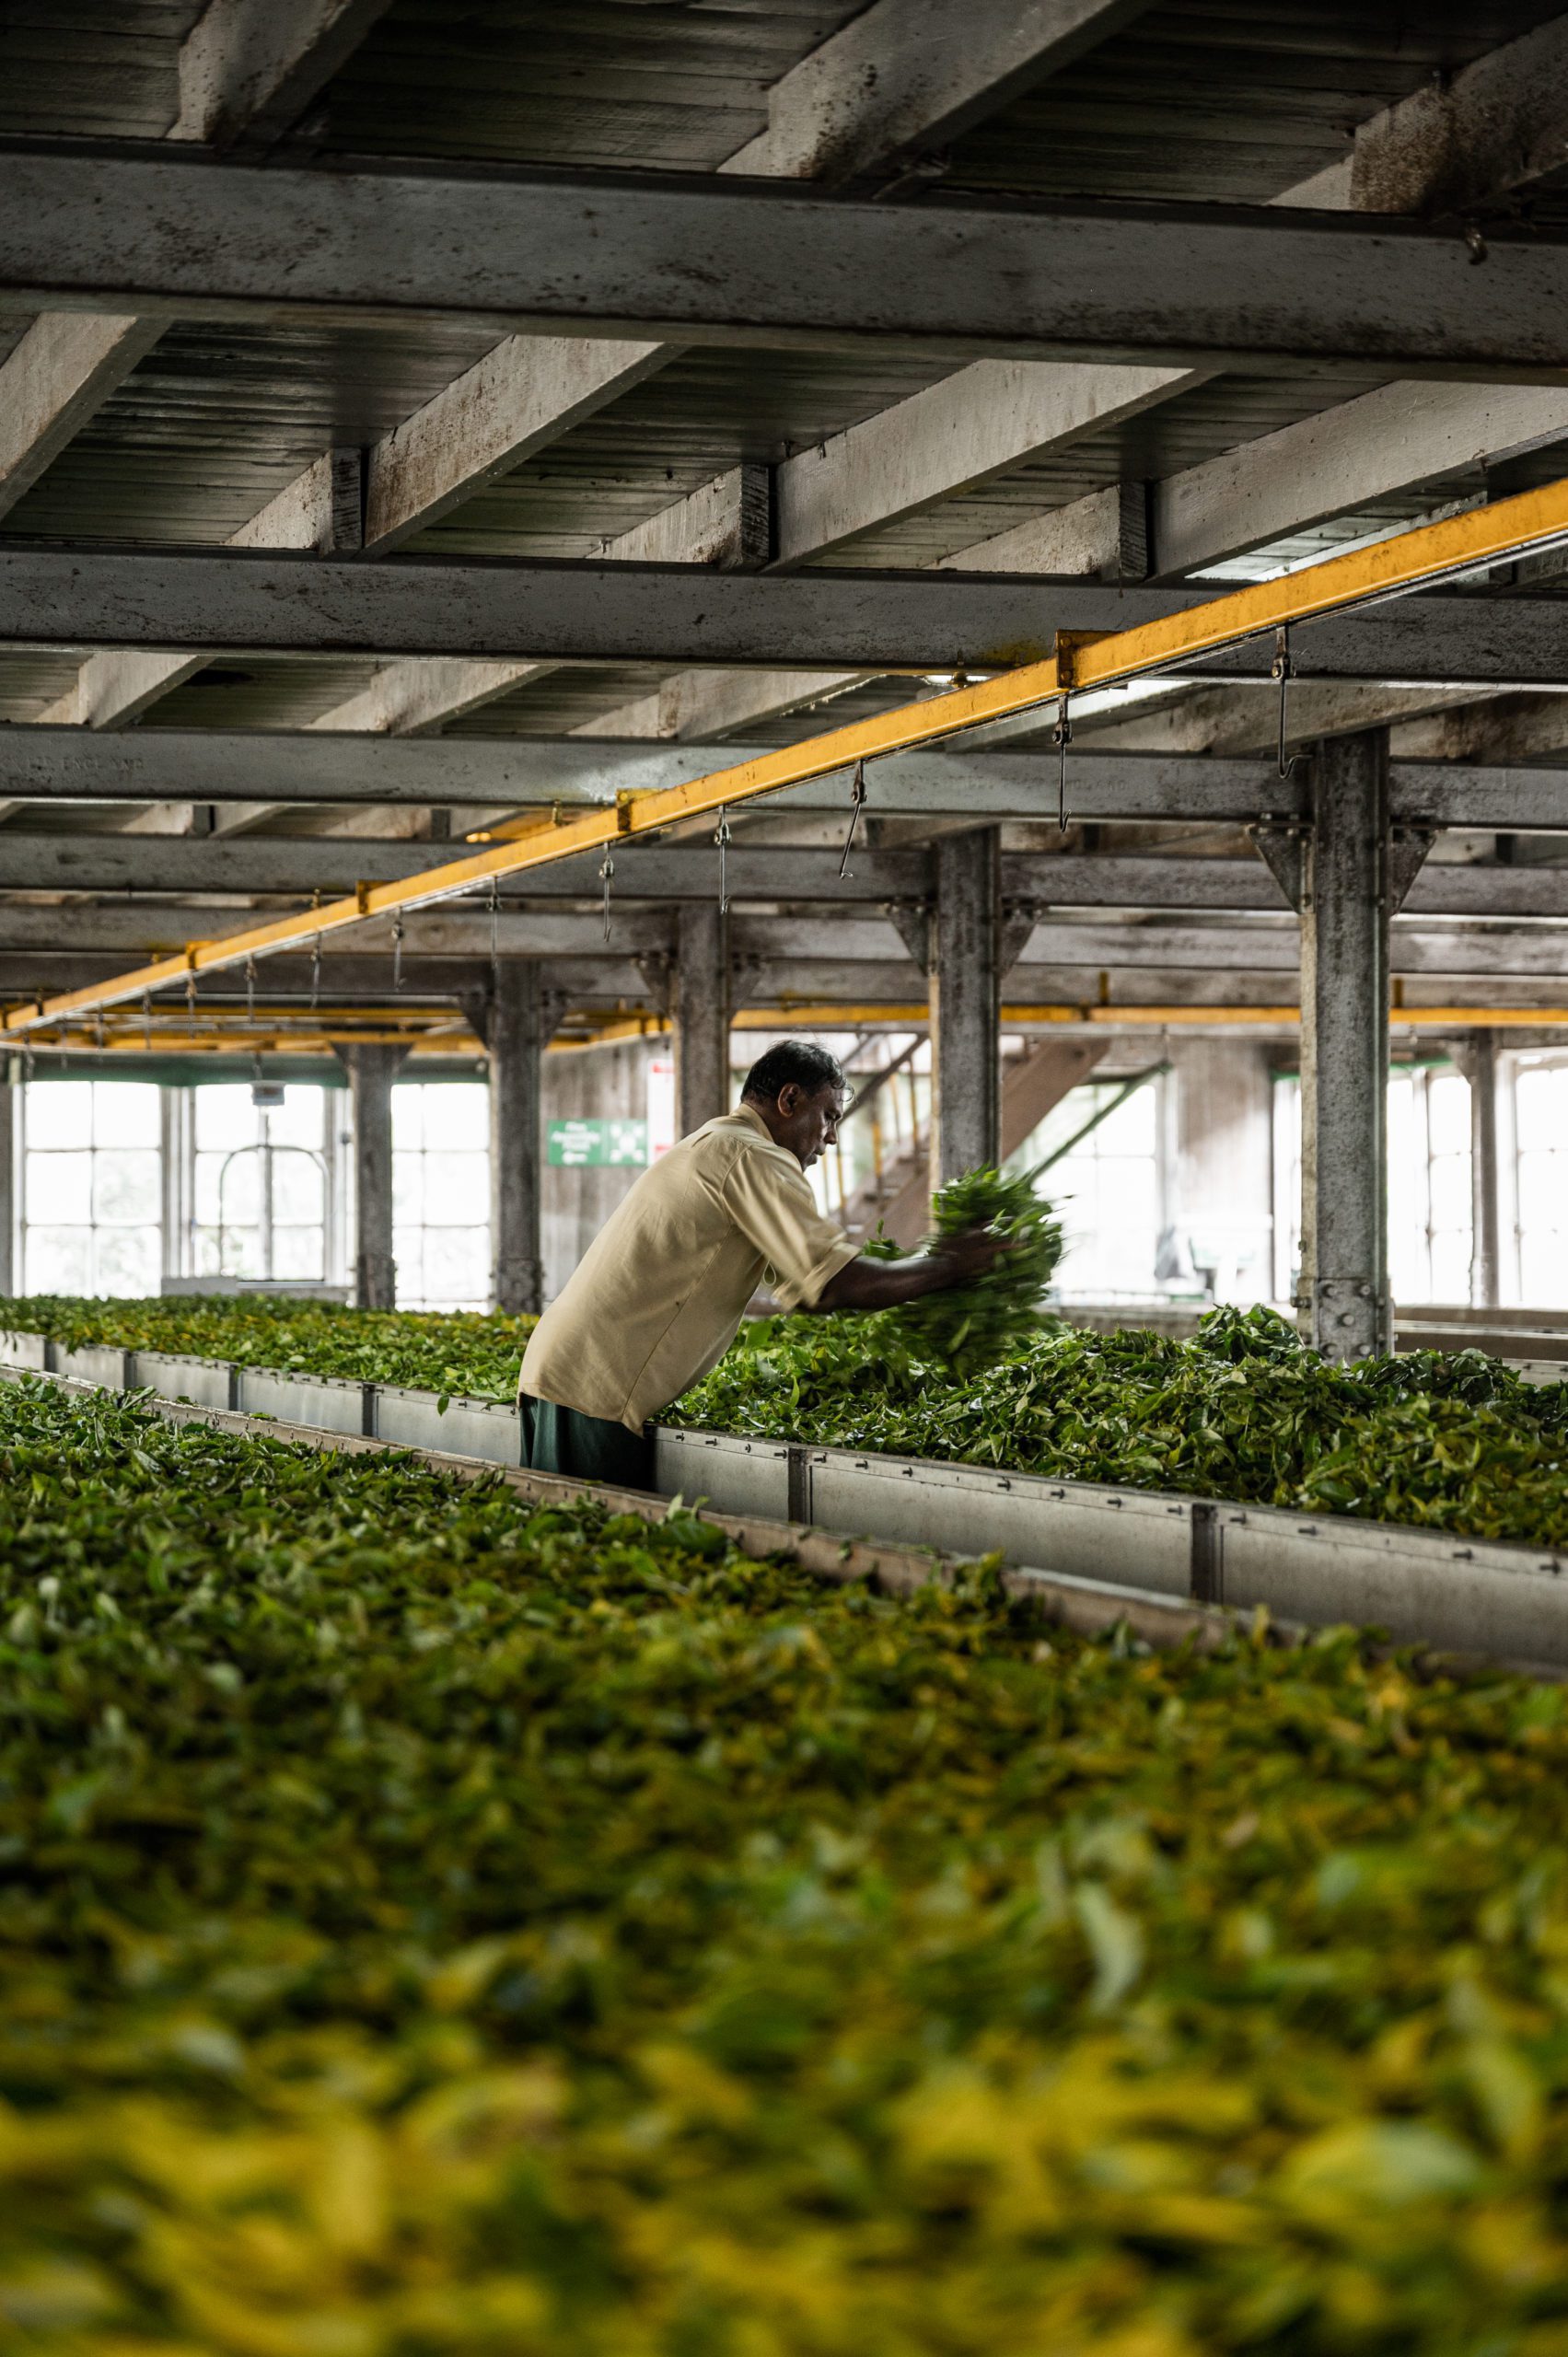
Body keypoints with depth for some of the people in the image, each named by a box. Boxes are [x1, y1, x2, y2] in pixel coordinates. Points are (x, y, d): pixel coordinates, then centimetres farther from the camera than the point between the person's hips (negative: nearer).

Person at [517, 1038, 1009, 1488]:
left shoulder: (711, 1149, 25)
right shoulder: (754, 1157, -9)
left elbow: (802, 1288, 26)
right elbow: (839, 1284, -18)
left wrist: (930, 1266, 20)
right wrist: (947, 1267, -3)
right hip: (596, 1391, -10)